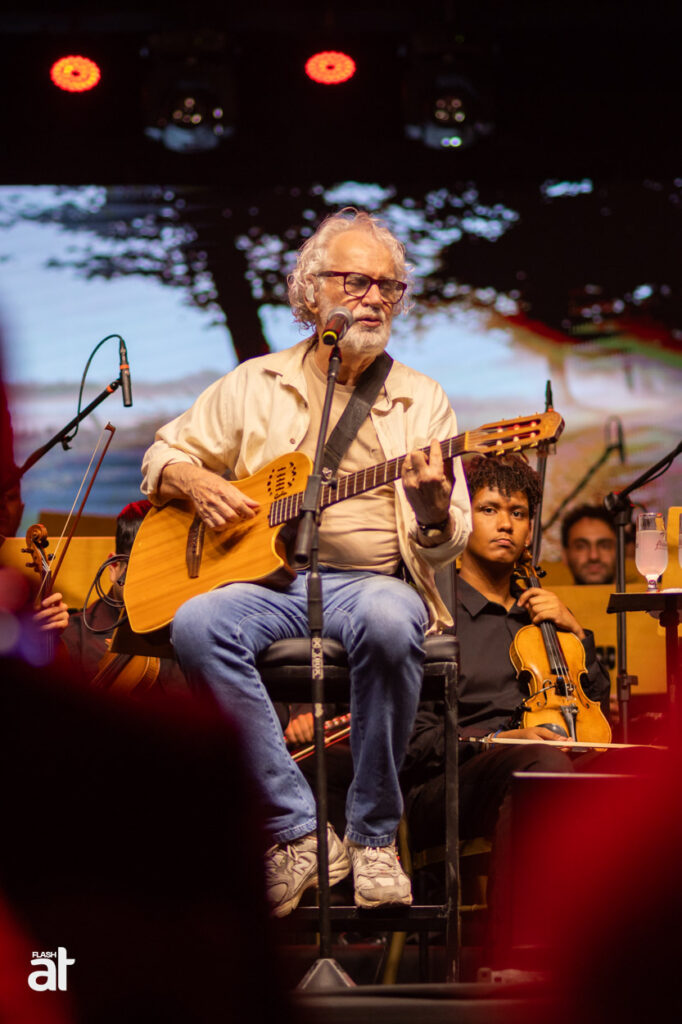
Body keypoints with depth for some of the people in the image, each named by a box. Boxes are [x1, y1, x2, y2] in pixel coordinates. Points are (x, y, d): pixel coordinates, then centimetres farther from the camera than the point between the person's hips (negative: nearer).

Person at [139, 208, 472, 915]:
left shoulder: (422, 400, 11)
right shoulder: (256, 385, 14)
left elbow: (447, 548, 5)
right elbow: (167, 451, 22)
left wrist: (433, 509, -19)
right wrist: (197, 485, -1)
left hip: (374, 582, -1)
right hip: (268, 581, 1)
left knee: (389, 622, -39)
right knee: (198, 625, -33)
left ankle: (373, 834, -22)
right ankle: (298, 831, -26)